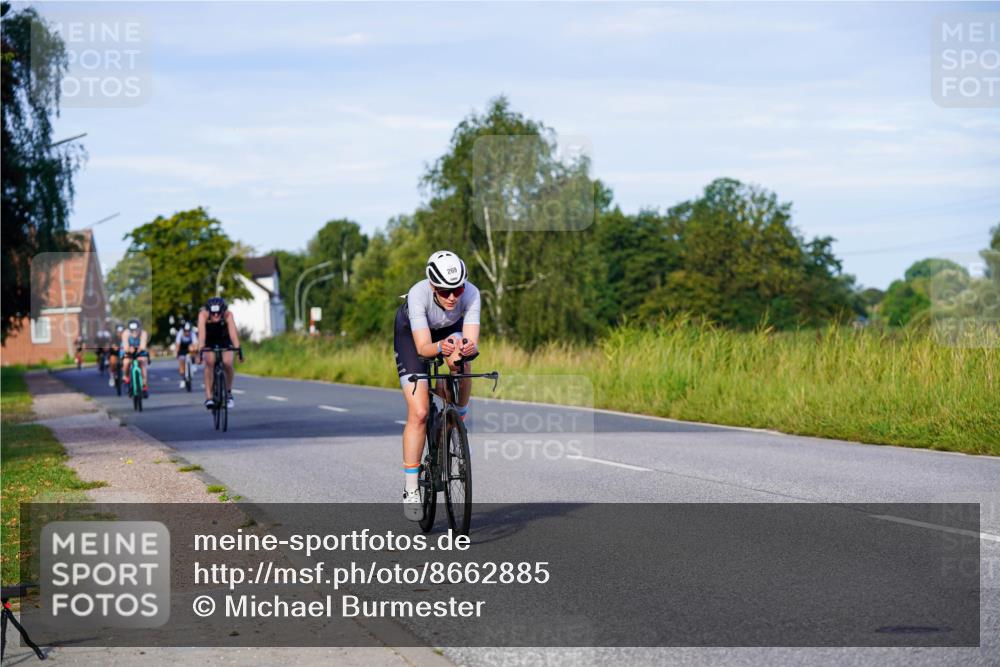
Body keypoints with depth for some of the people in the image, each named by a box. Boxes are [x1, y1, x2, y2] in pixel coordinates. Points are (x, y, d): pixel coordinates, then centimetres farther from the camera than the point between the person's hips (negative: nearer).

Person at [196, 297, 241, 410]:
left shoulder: (228, 315, -32)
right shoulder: (203, 314, -33)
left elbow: (233, 333, -44)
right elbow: (201, 333, -45)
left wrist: (238, 349, -59)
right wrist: (200, 349, -60)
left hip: (224, 340, 1)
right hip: (209, 342, 0)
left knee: (227, 363, -22)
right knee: (210, 361, -27)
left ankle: (229, 392, 4)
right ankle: (208, 397, -22)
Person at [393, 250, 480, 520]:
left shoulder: (471, 294, -34)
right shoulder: (418, 294, -39)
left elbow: (472, 342, -40)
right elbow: (422, 346, -43)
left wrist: (467, 348, -63)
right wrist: (439, 348, -64)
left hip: (450, 328, 2)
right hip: (411, 333, -2)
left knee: (460, 365, -34)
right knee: (418, 413, -13)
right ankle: (410, 490, -3)